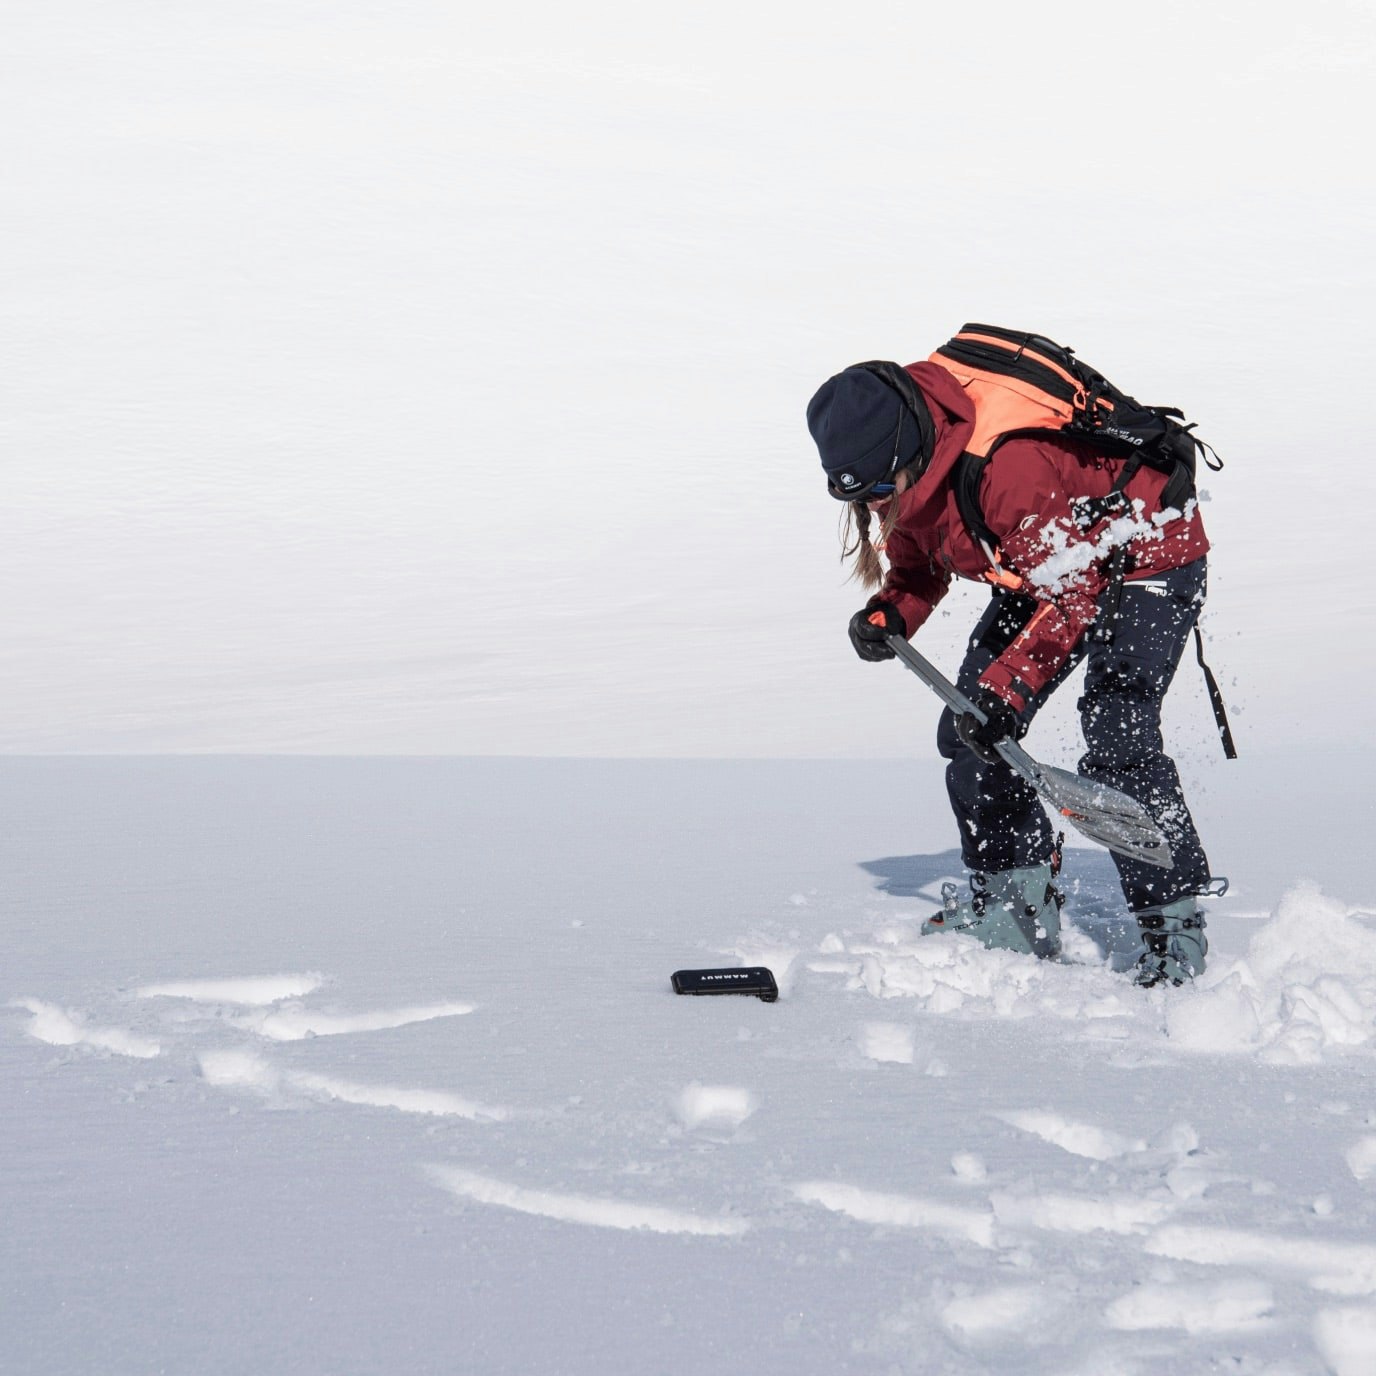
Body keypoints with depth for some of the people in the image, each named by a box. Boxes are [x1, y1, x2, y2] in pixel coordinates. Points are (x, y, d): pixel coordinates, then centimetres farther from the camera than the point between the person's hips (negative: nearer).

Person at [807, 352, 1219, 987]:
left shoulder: (1011, 464, -38)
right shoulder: (905, 475, -11)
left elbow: (1071, 592, -33)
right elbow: (921, 560, 7)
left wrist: (1009, 684, -38)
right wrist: (891, 612, -12)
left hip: (1147, 556, -9)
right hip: (1044, 569, 9)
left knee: (1116, 738, -24)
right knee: (969, 731, 4)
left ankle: (1175, 924, -14)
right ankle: (1020, 903, 18)